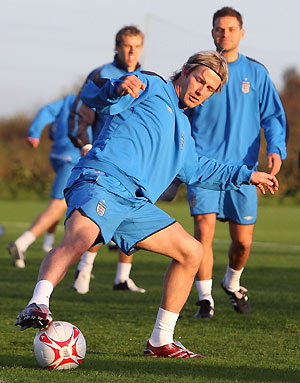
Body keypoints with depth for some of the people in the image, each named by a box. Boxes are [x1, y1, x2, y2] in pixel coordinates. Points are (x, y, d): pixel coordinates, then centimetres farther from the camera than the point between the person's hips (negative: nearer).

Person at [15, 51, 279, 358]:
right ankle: (37, 306, -55)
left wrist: (247, 175, 49)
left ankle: (160, 342, 14)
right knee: (79, 239, -37)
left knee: (191, 253, 10)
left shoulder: (182, 127, 33)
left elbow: (196, 169, 49)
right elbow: (92, 95, -6)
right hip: (101, 184, -9)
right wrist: (117, 88, -30)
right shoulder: (151, 87, 8)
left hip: (136, 204, 9)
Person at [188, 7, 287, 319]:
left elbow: (272, 115, 7)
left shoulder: (256, 73, 7)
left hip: (242, 167, 1)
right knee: (203, 229, -15)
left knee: (243, 241, 3)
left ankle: (232, 284, 33)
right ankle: (205, 298, -5)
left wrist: (276, 149, -10)